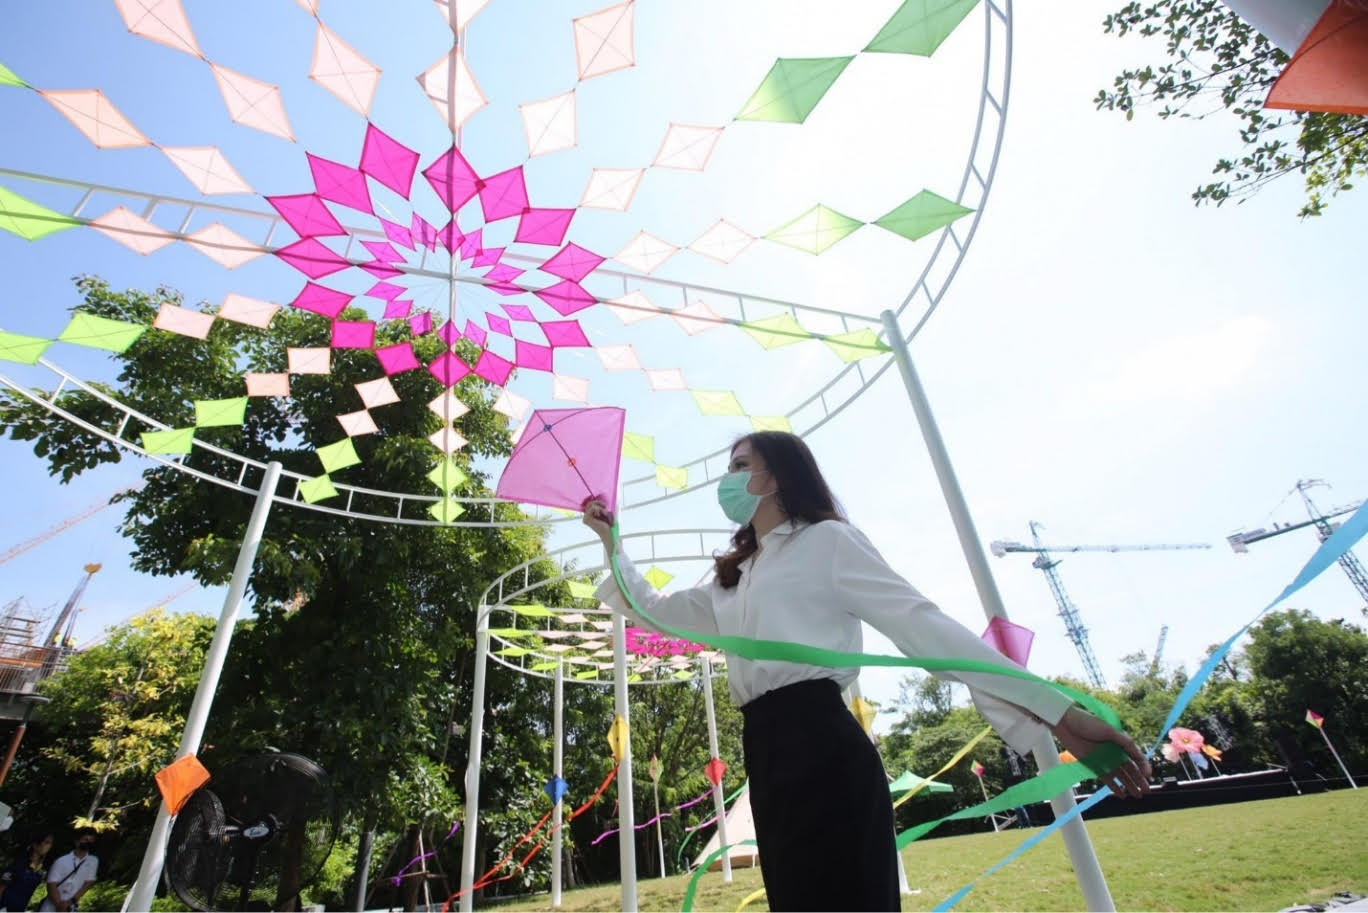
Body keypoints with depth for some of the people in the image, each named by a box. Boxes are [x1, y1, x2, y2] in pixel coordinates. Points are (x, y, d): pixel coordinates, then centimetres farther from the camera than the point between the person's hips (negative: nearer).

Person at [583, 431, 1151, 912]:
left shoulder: (825, 541, 1)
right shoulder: (730, 583, 24)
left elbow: (920, 623, -7)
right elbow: (652, 609, 31)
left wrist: (1056, 710, -13)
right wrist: (611, 541, 30)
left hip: (823, 748, -8)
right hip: (766, 757, 8)